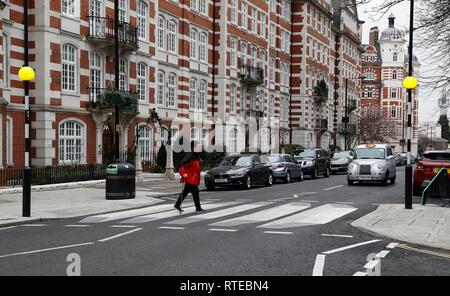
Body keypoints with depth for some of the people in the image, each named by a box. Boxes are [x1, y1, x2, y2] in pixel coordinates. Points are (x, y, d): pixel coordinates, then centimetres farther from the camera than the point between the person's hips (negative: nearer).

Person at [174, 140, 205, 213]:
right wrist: (183, 173, -29)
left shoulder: (196, 156, 14)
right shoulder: (190, 156, -18)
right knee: (196, 192, -4)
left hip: (194, 179, 10)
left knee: (185, 192, 15)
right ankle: (198, 208, 4)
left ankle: (177, 205, 23)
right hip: (190, 179, -10)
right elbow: (181, 164, -25)